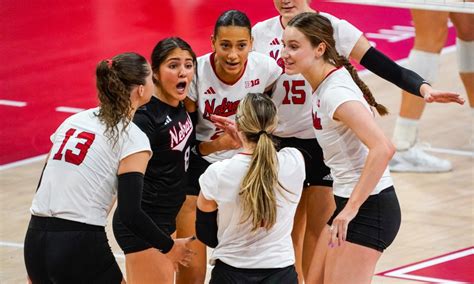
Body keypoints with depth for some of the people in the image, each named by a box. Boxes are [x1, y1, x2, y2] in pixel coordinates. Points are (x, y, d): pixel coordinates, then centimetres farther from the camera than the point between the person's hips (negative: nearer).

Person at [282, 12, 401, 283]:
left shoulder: (336, 93, -21)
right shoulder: (322, 85, 7)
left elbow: (383, 149, -31)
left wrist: (350, 210, -29)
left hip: (368, 208, -10)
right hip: (348, 202, 10)